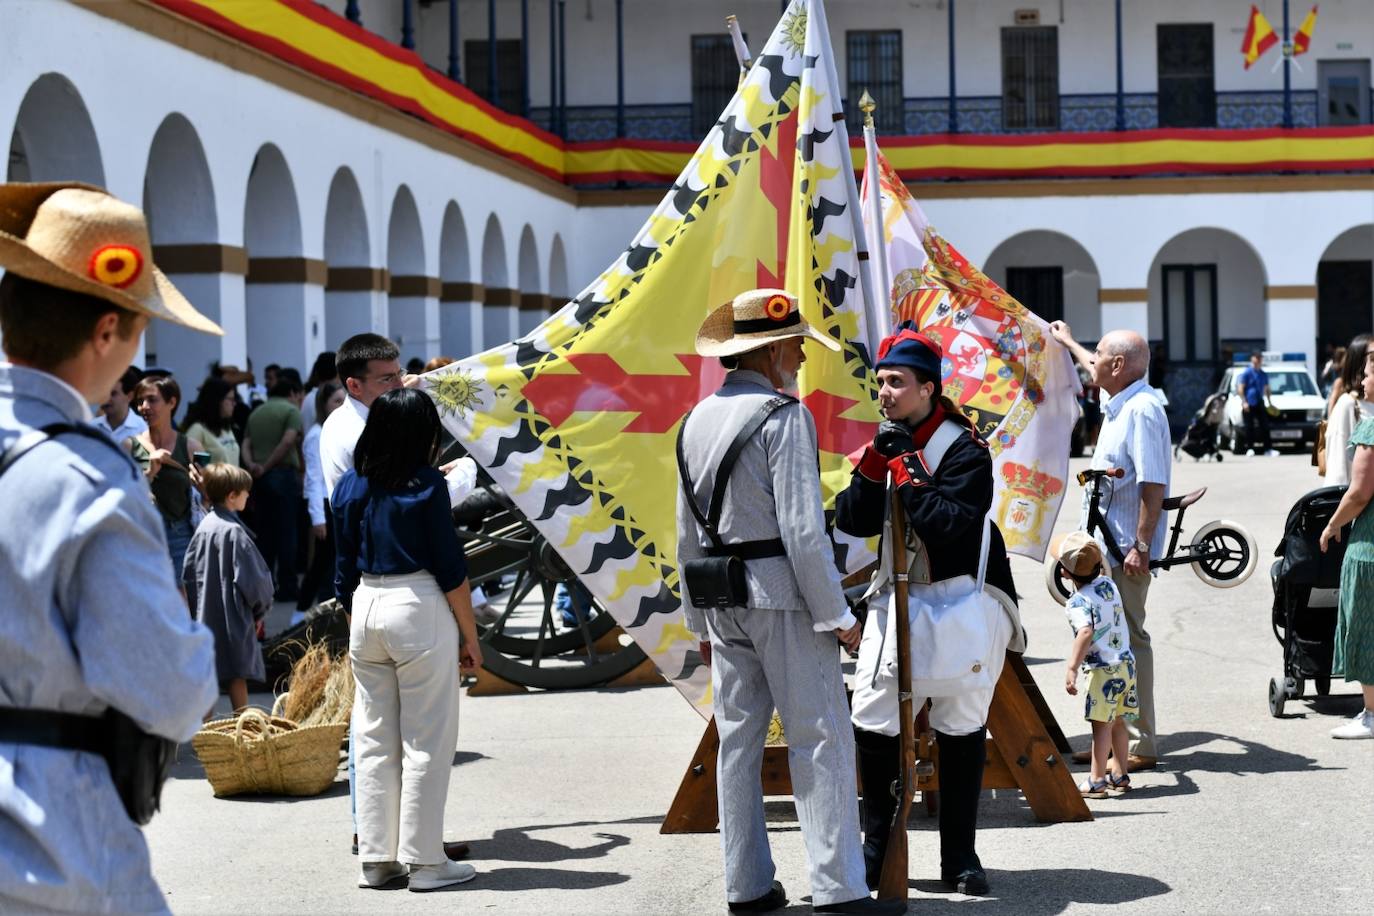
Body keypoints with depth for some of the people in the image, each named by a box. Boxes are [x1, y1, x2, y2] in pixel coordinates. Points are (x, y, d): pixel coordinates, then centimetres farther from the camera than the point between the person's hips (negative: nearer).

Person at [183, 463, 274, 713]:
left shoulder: (204, 527, 3)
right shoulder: (234, 532, -18)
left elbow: (188, 573, 8)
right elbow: (252, 578, -16)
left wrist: (198, 606, 16)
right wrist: (260, 609, 0)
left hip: (206, 616, 6)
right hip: (234, 617, -6)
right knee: (237, 676, 1)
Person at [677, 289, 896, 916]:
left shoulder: (696, 422, 12)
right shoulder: (783, 415, -11)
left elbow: (688, 536, 15)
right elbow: (802, 528, -17)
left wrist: (700, 622, 20)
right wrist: (836, 614, -12)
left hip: (721, 603, 8)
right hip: (782, 591, -7)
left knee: (737, 739, 11)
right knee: (819, 740, -4)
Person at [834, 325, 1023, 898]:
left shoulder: (964, 448, -11)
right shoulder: (892, 443, 8)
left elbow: (951, 522, -25)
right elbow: (853, 523, 1)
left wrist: (905, 469, -21)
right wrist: (875, 465, -12)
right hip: (900, 597, 5)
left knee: (961, 728, 3)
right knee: (873, 721, -1)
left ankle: (960, 858, 13)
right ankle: (877, 848, 13)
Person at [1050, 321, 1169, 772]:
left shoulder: (1142, 410, -18)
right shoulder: (1119, 403, 12)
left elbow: (1154, 486, -23)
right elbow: (1098, 372, 38)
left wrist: (1141, 547, -26)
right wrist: (1069, 342, 52)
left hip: (1127, 550, -10)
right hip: (1106, 545, 10)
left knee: (1128, 640, -6)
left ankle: (1142, 745, -2)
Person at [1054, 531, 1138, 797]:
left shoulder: (1078, 602, -16)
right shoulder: (1108, 583, 6)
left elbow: (1086, 633, -32)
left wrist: (1071, 668, -37)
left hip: (1104, 669, -8)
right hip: (1127, 663, 8)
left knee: (1102, 724, -5)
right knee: (1117, 722, 16)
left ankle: (1097, 780, -3)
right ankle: (1120, 775, 23)